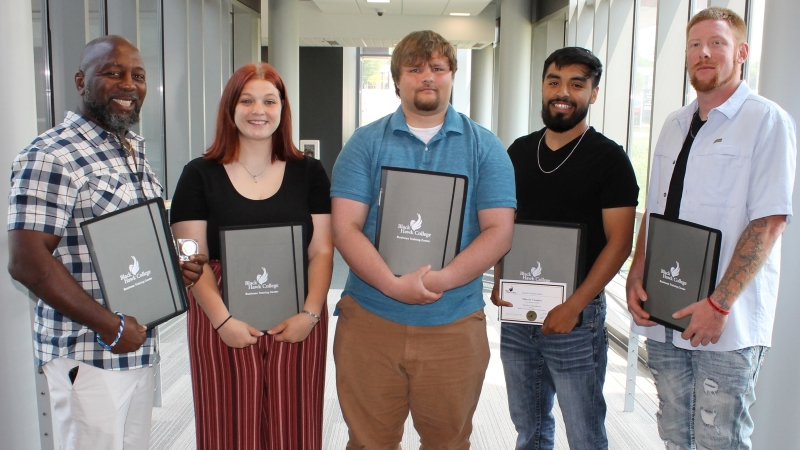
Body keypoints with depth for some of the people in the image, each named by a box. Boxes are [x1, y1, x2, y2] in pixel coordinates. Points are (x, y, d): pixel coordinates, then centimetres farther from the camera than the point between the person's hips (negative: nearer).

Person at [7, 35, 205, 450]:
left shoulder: (135, 152, 10)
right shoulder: (50, 157, -15)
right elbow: (27, 262, -21)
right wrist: (112, 327, -20)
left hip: (137, 344, 8)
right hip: (88, 355, -8)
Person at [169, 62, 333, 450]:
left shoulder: (309, 173, 6)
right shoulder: (200, 175, 2)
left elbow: (322, 251, 2)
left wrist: (311, 313, -11)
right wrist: (222, 319, -14)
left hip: (297, 324, 1)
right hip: (224, 325, -1)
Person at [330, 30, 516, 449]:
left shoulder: (484, 147, 3)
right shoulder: (366, 142, 2)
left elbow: (499, 230, -4)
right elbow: (345, 227, -6)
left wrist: (439, 281, -18)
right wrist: (395, 285, -19)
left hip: (454, 323, 0)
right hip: (370, 319, 0)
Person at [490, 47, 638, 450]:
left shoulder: (608, 157, -7)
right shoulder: (520, 150, 8)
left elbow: (619, 242, -11)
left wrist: (573, 307, -17)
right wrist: (499, 280, 0)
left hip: (575, 315, -4)